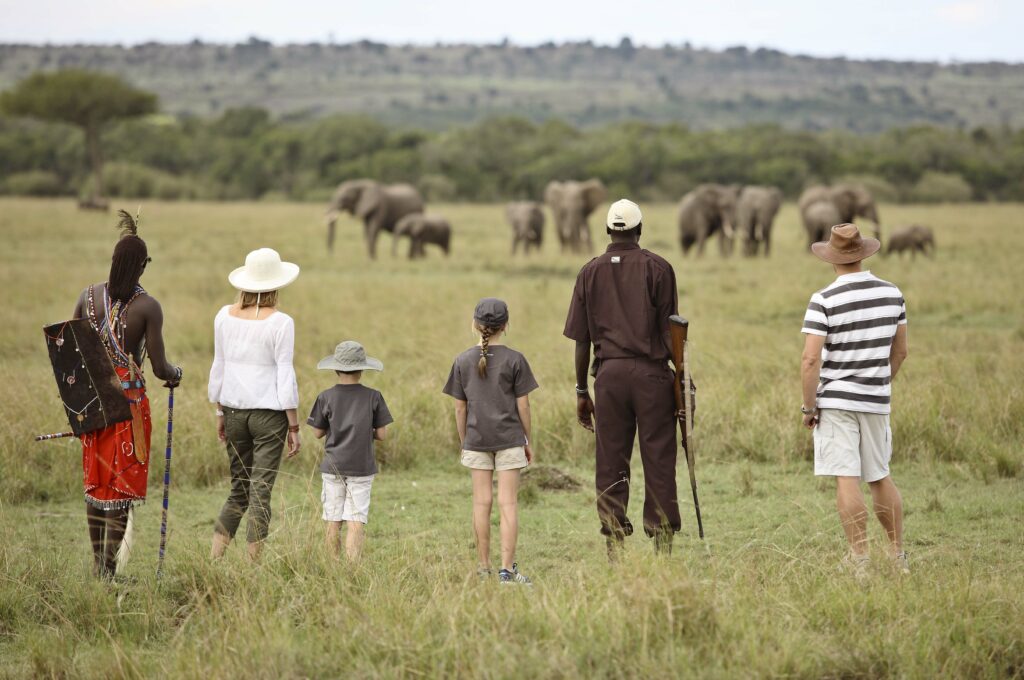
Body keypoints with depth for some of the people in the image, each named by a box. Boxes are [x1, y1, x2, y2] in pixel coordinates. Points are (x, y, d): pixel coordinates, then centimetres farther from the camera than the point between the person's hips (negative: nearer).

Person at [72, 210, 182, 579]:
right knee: (124, 482, 3)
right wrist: (175, 373, 10)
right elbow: (159, 368, -13)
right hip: (130, 400, -4)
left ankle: (97, 563, 20)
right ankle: (108, 566, -1)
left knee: (95, 480, 15)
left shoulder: (88, 296, 0)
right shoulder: (147, 307, -12)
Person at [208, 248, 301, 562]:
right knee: (260, 492, 1)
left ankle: (214, 559, 8)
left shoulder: (225, 316, 3)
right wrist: (294, 427, -5)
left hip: (234, 410, 5)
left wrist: (220, 412, 19)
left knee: (239, 489, 15)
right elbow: (285, 375, -10)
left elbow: (218, 367, 9)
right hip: (269, 411, -5)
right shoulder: (280, 323, -11)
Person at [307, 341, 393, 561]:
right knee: (356, 521, -3)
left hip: (333, 468, 1)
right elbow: (381, 434, -2)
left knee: (333, 521, 9)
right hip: (361, 469, -1)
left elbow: (318, 432, 3)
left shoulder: (326, 398, -3)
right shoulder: (373, 397, -4)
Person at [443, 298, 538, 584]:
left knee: (481, 503, 7)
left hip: (476, 440, 2)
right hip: (509, 439, -2)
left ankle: (484, 567, 11)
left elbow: (460, 408, 4)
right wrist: (528, 440, 7)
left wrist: (463, 442, 14)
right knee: (508, 503, -1)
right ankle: (507, 568, -5)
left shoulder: (463, 361, 1)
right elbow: (523, 405, -4)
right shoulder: (514, 360, -5)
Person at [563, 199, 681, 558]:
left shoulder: (590, 272, 8)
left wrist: (581, 391, 14)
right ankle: (662, 542, -1)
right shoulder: (658, 269, 1)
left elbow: (581, 339, 8)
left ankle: (614, 548, 4)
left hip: (609, 373, 2)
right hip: (651, 372, -2)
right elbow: (669, 332, -2)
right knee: (658, 461, 1)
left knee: (610, 465, 5)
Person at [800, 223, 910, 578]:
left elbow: (810, 359, -17)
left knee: (846, 479, -3)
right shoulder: (892, 294, 2)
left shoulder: (824, 301, -13)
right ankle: (898, 556, 22)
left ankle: (860, 561, -5)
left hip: (835, 401, -5)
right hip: (877, 401, 5)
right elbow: (900, 351, 12)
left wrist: (808, 407, -7)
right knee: (880, 477, 16)